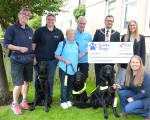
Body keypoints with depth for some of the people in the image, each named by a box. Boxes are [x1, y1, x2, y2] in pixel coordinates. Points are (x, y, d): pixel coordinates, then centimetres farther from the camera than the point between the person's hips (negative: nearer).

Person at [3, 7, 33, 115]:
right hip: (17, 60, -5)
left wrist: (34, 56, 12)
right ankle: (14, 104, 16)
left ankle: (24, 101, 27)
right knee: (18, 84, -5)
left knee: (26, 81, 9)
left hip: (29, 60, 5)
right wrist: (19, 48, -20)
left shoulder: (30, 30, 10)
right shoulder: (12, 29, -7)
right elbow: (5, 44, -10)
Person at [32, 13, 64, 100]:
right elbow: (34, 44, -3)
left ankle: (50, 95, 28)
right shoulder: (39, 31, -2)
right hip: (40, 59, -2)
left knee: (50, 79, 13)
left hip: (53, 60, 2)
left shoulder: (59, 32, 5)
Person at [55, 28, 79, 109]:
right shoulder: (62, 44, -5)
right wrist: (65, 60, -16)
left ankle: (68, 99, 26)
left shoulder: (76, 44, 9)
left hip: (73, 69, 5)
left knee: (70, 85, 13)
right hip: (64, 68, -4)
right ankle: (63, 101, 11)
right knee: (64, 85, -1)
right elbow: (56, 55, -5)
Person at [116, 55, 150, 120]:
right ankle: (124, 110, 4)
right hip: (135, 94, 6)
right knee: (121, 92, -15)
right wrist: (120, 87, -16)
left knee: (128, 109, -23)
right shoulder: (128, 74, -5)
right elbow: (128, 87, 6)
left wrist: (133, 98, -20)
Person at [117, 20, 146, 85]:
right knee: (121, 82, 7)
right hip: (124, 63, 1)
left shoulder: (141, 37, 3)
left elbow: (143, 52, 2)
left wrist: (142, 64, -4)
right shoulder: (124, 37, 7)